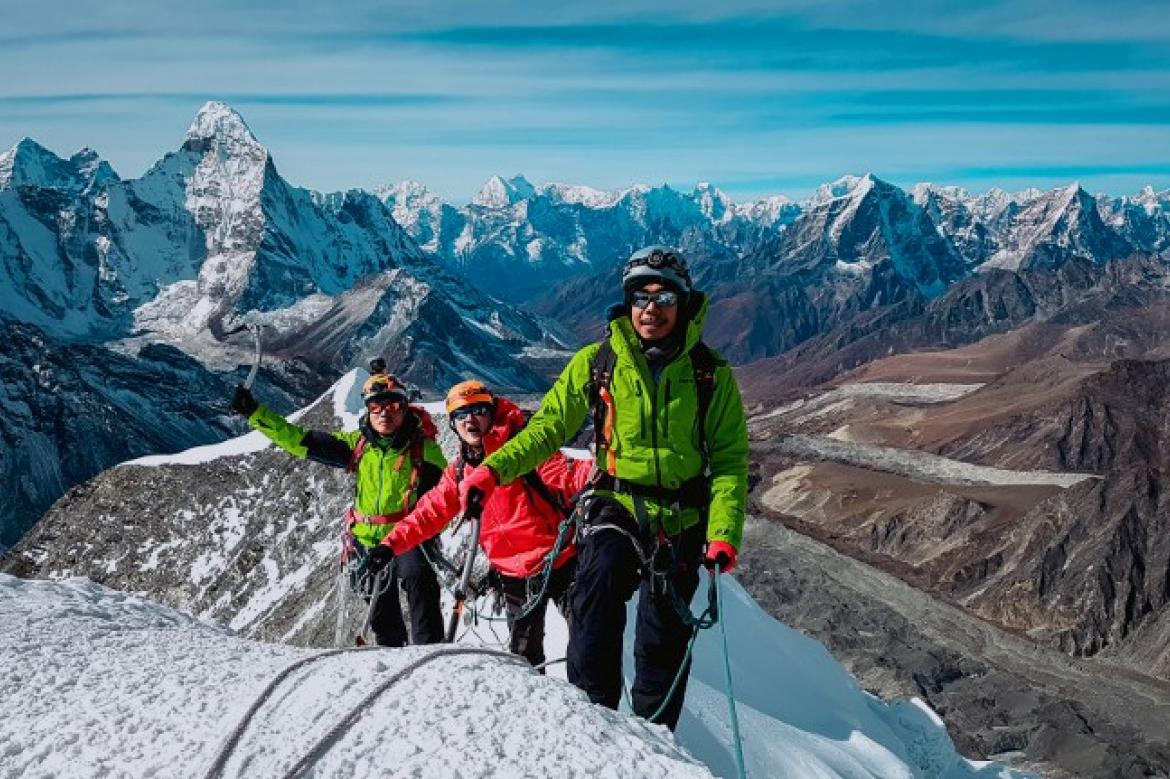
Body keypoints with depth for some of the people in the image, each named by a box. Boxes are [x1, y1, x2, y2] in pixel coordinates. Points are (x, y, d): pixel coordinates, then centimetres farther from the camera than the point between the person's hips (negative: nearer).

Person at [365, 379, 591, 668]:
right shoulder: (460, 471, 8)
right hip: (516, 575, 5)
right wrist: (391, 544, 1)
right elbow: (429, 513, 10)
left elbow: (566, 476, -21)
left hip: (559, 562, -5)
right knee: (523, 655, 11)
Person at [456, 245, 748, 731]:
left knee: (663, 642, 4)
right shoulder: (597, 362, -1)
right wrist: (494, 469, -11)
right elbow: (549, 427, 3)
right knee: (601, 574, -30)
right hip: (617, 503, 0)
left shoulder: (710, 373, -1)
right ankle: (590, 710, -19)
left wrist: (724, 533, -12)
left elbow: (729, 459, 1)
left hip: (682, 518, 1)